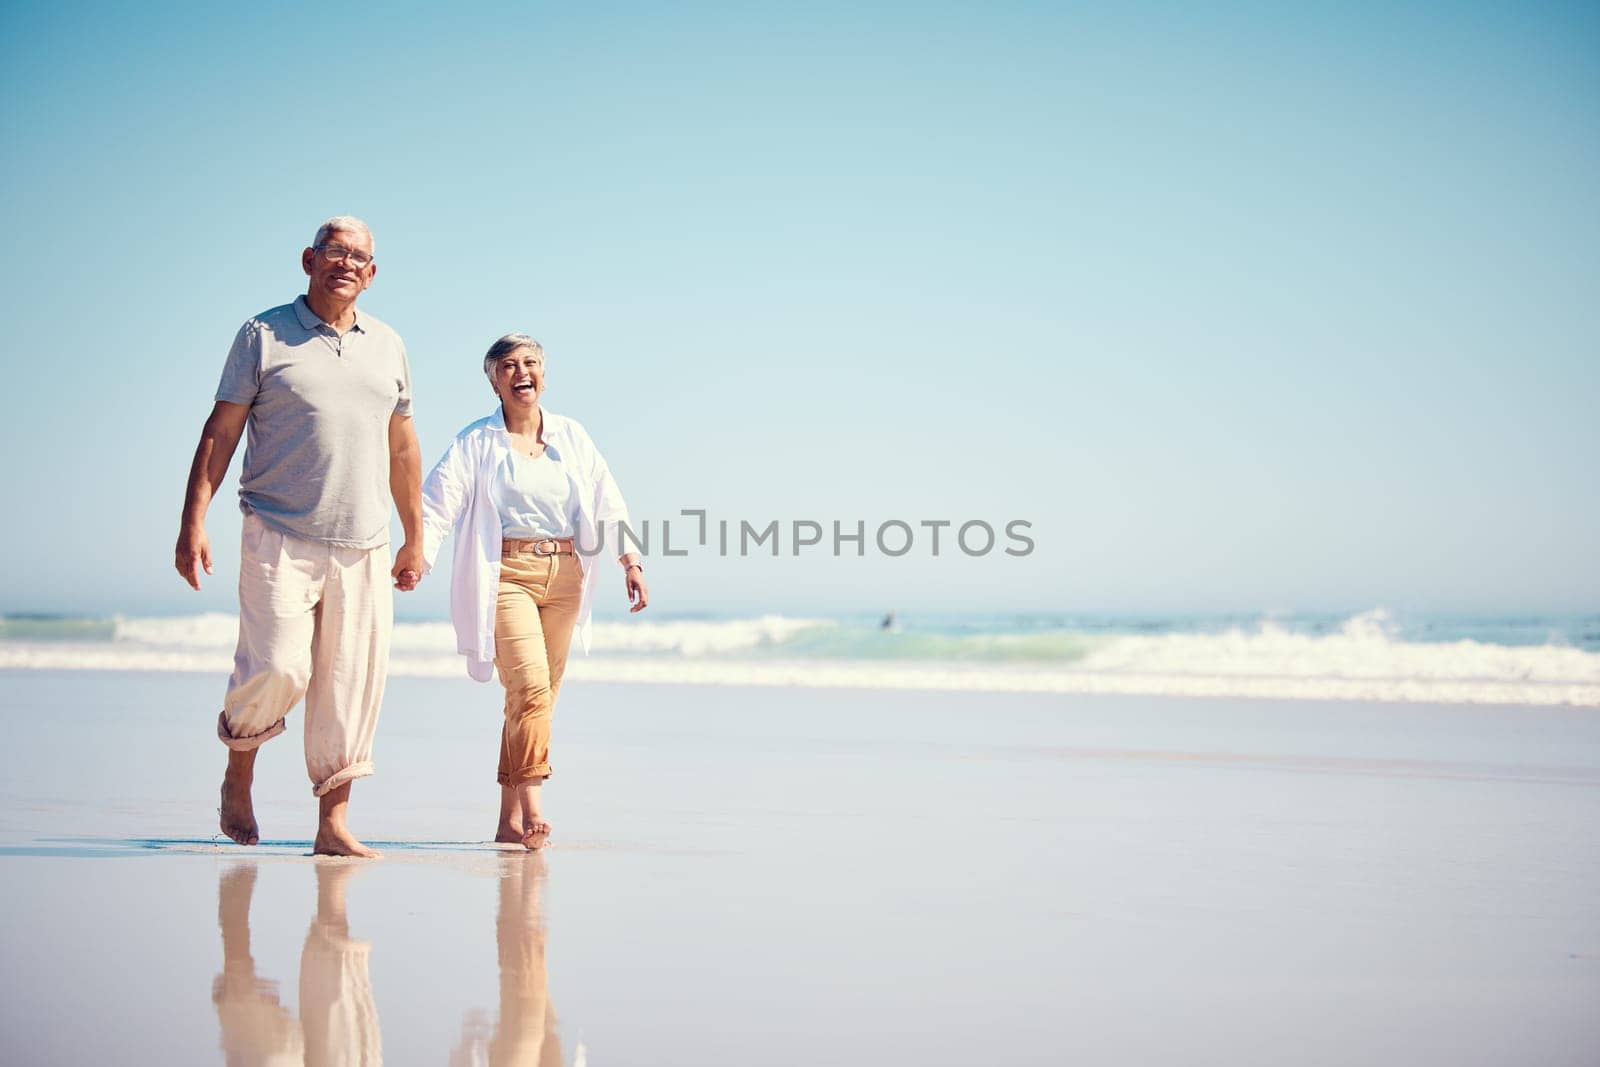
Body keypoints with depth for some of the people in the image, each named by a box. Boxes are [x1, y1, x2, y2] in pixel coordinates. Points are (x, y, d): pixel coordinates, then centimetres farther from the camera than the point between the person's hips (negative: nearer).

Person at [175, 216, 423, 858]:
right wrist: (193, 525, -8)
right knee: (277, 668, -13)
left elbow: (402, 449, 21)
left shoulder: (388, 346, 15)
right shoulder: (264, 335, 2)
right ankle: (238, 776, 16)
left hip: (364, 547, 4)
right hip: (279, 537, -4)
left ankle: (332, 824, 6)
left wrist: (415, 540, 21)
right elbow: (220, 432, 0)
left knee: (352, 686, 0)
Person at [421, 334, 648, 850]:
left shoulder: (571, 436, 12)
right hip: (507, 575, -4)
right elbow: (437, 504, -7)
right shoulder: (477, 443, 1)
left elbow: (608, 503, 14)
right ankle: (531, 810, -21)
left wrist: (630, 561, 6)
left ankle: (510, 819, 13)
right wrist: (416, 558, -20)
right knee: (531, 685, -20)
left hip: (564, 575, 4)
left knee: (542, 696, 5)